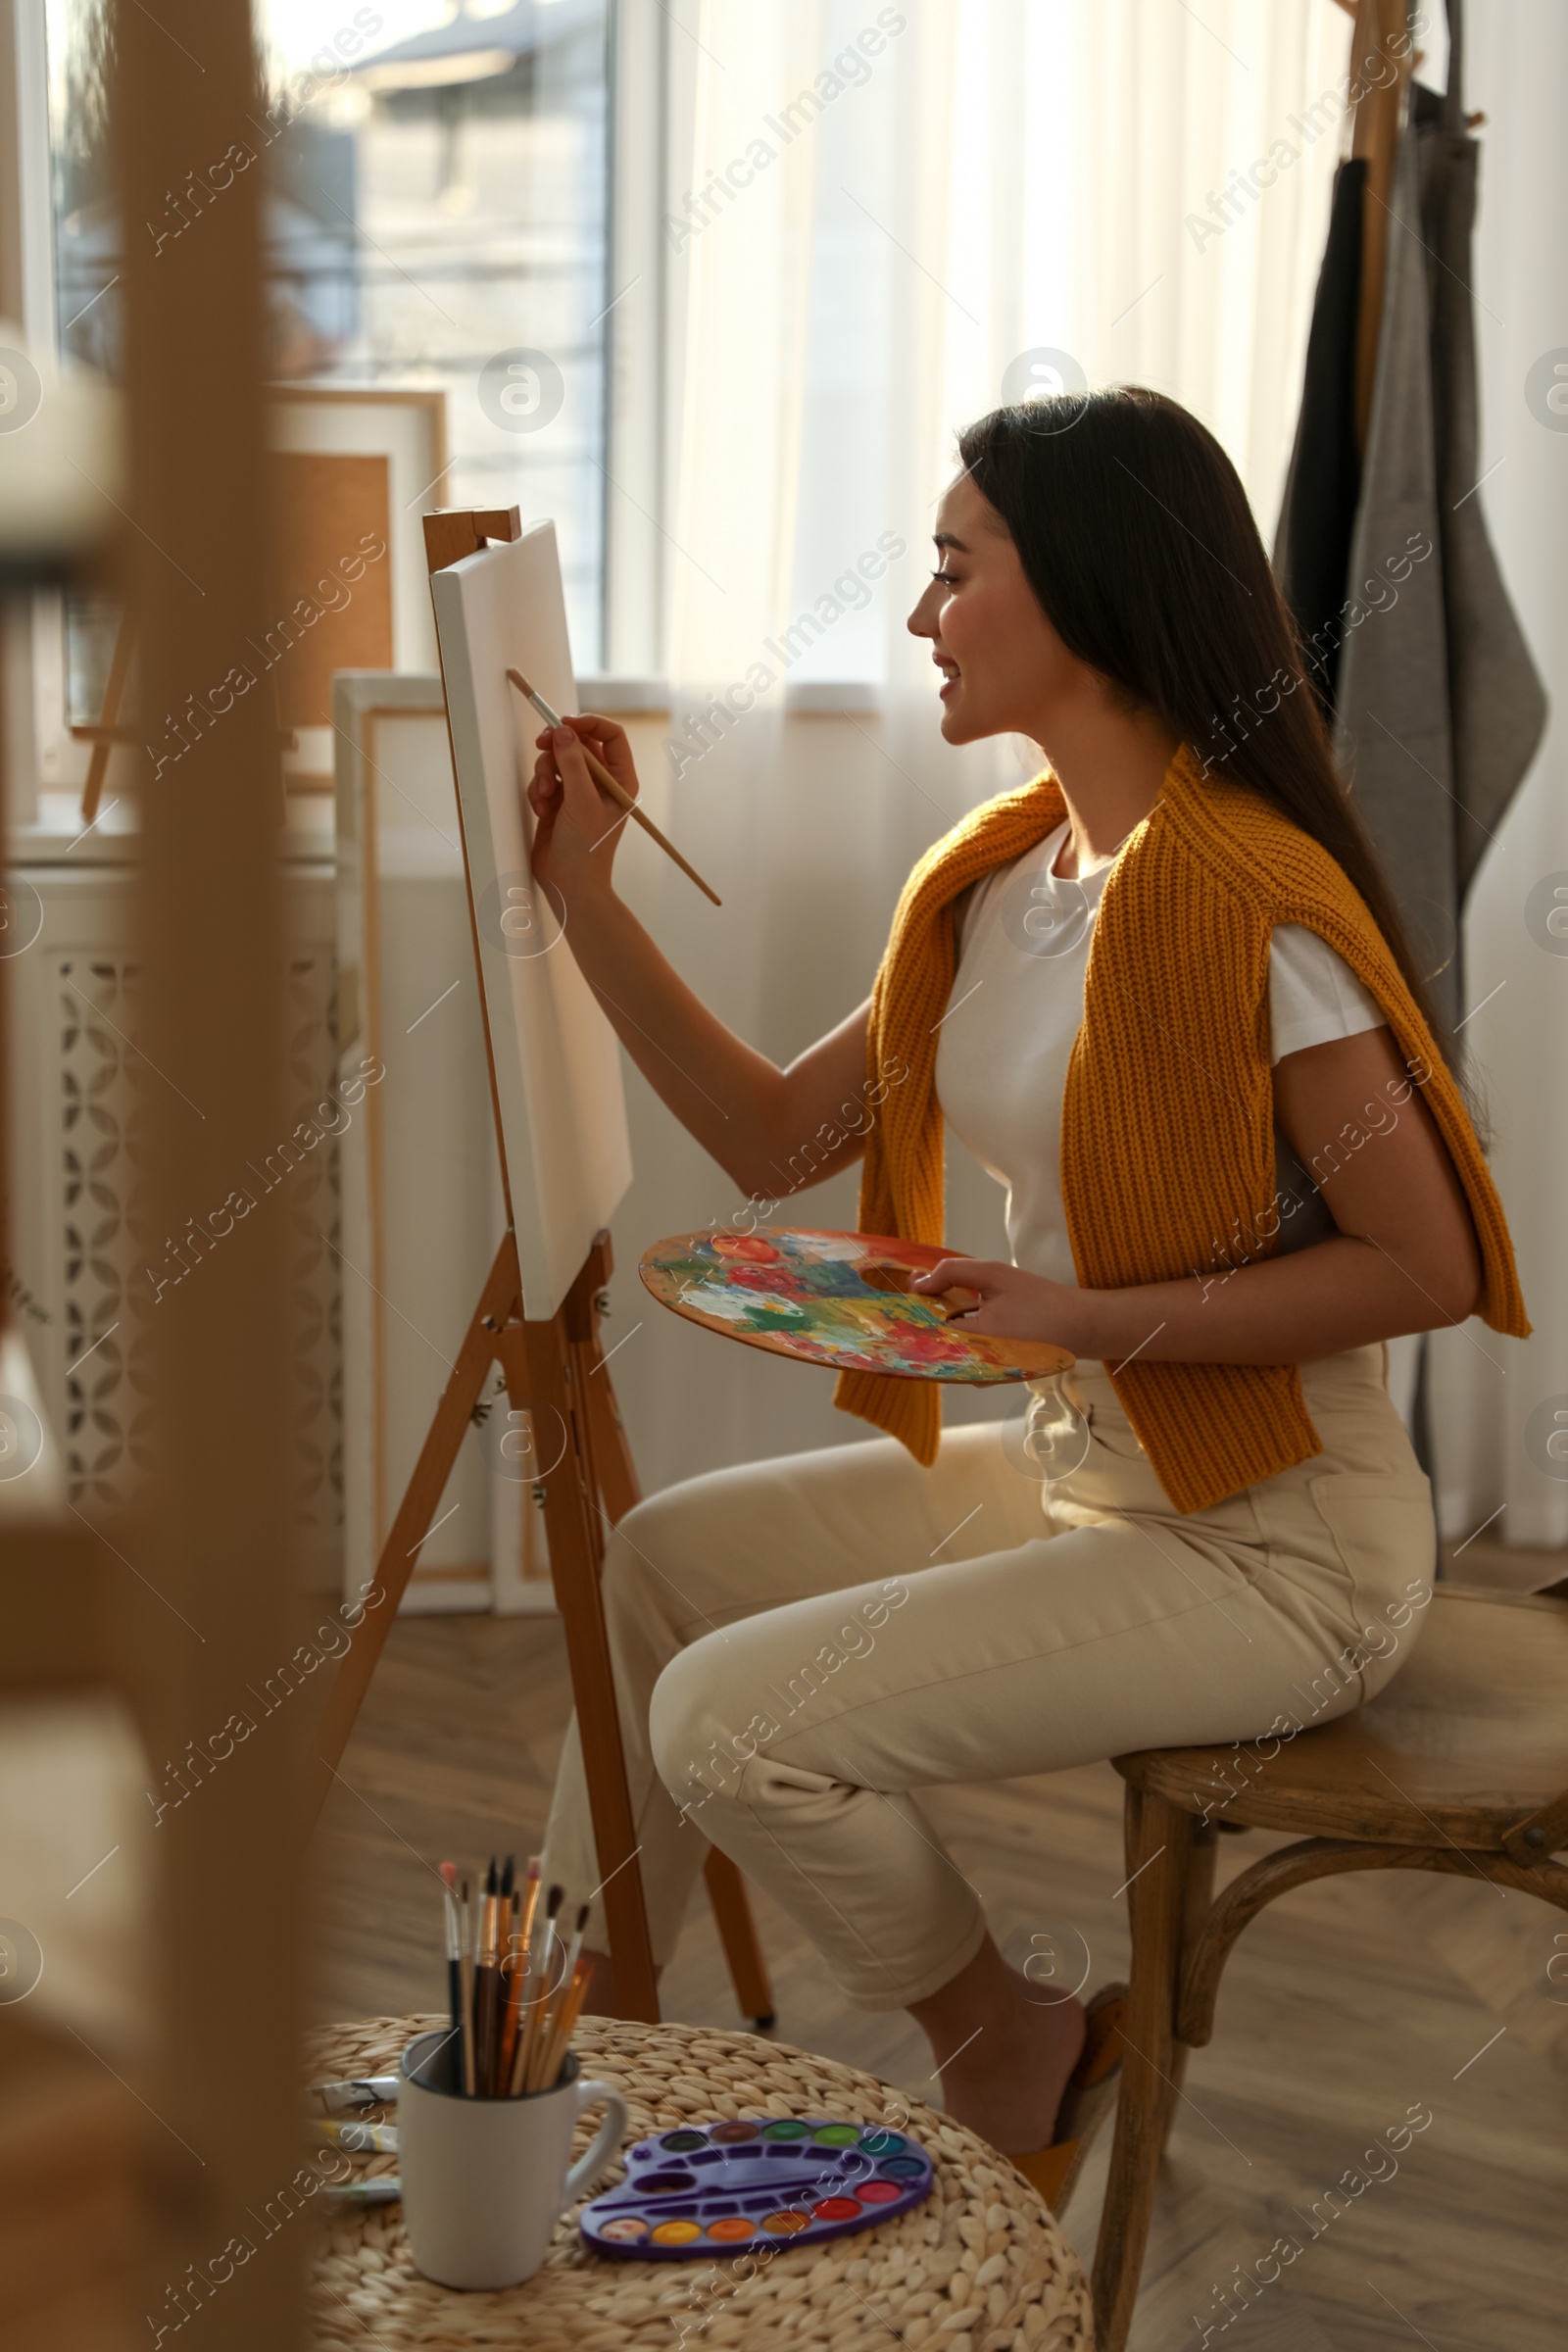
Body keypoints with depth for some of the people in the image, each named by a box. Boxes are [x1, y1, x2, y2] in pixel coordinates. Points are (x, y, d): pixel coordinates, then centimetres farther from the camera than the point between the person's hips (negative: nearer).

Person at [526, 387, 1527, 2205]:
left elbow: (1430, 1266, -22)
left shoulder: (1241, 901, -23)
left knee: (733, 1718, -16)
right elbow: (774, 1135, 9)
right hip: (1074, 1471, 9)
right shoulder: (995, 879, 6)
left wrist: (1088, 1316, -25)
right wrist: (585, 897, 4)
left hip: (1274, 1543, -9)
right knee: (660, 1560, 14)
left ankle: (1018, 2063, 10)